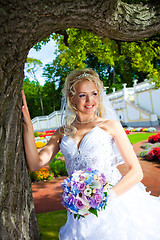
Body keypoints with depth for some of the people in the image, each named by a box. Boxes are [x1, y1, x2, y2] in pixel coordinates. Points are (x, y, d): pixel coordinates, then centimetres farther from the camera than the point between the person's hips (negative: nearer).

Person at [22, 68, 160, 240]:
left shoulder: (110, 126, -1)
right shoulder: (63, 133, 8)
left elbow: (136, 171, -4)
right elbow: (35, 164, -2)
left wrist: (108, 196, -19)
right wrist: (27, 122, -6)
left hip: (117, 203, -2)